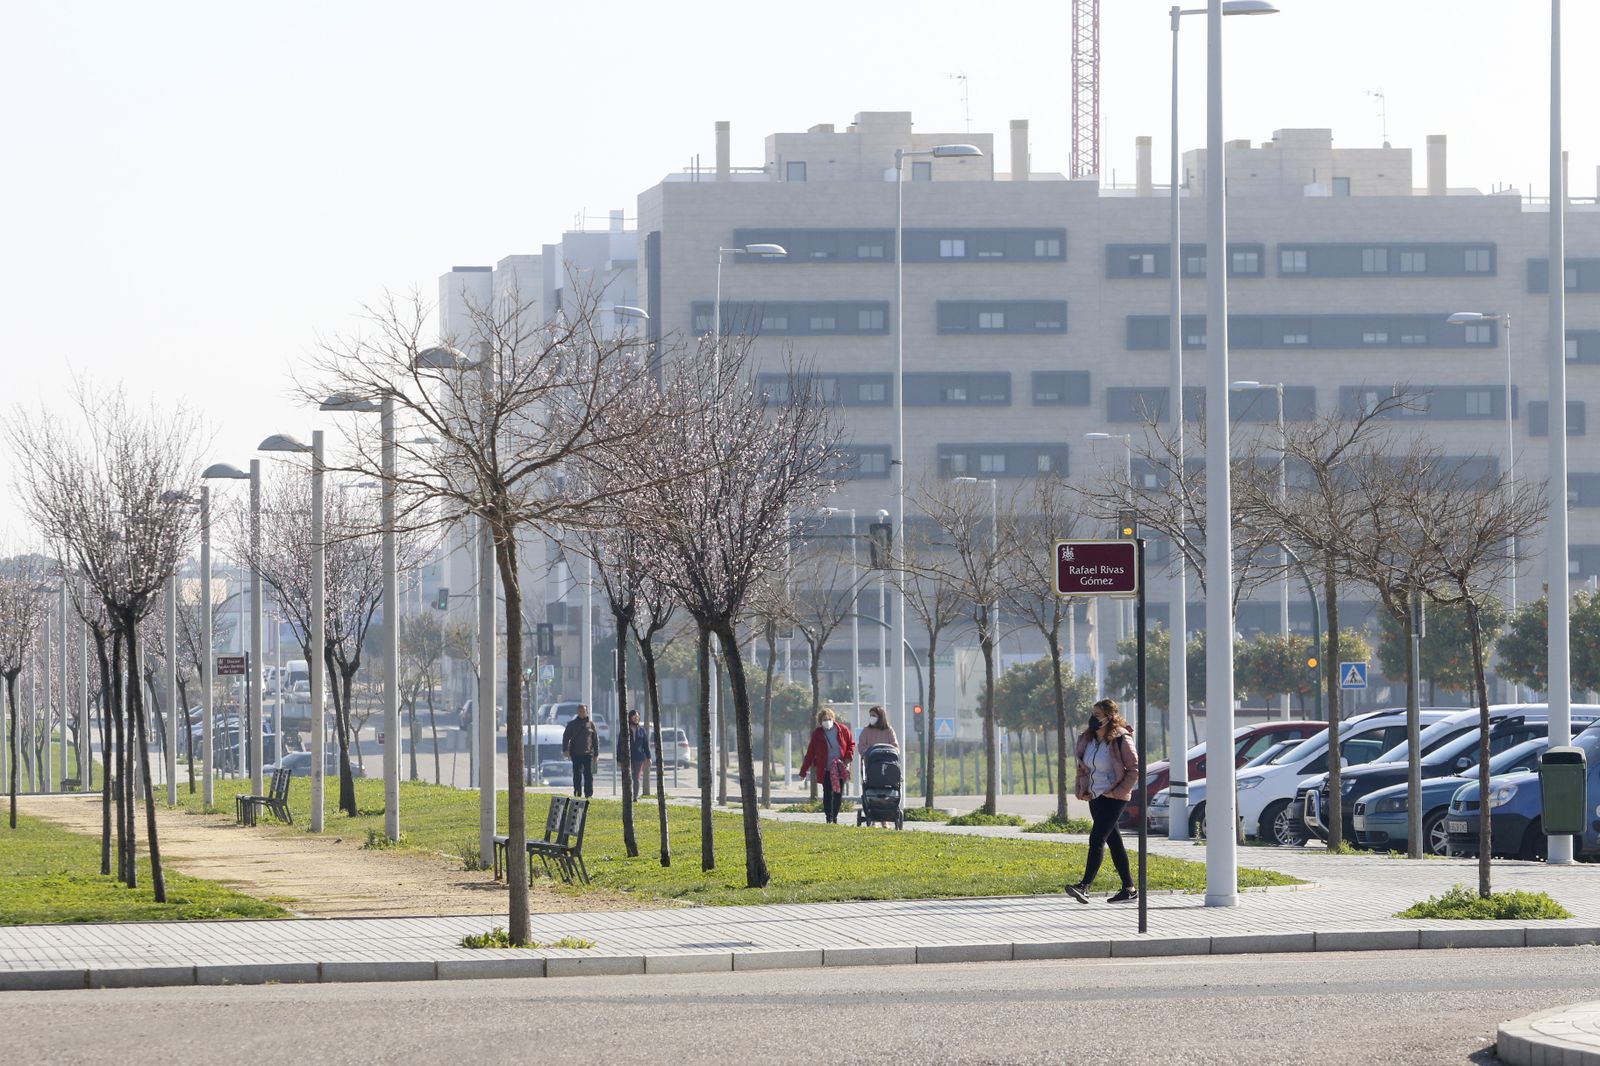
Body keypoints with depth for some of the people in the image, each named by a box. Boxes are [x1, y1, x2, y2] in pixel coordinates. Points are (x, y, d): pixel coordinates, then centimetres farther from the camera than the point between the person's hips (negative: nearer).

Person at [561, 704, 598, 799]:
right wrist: (565, 750, -10)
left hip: (588, 754, 0)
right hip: (576, 754, 0)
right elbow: (566, 737, 3)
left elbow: (595, 739, 12)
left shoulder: (590, 724, 9)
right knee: (577, 775, 1)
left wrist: (596, 753, 8)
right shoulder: (572, 724, 7)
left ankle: (588, 793, -2)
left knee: (588, 774, -4)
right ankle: (577, 793, 7)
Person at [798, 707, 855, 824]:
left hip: (840, 769, 1)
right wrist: (803, 771, 3)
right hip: (825, 770, -1)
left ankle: (835, 817, 16)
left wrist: (849, 757, -8)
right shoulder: (817, 734, 1)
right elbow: (810, 753, 4)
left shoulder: (843, 730, 2)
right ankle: (829, 818, 3)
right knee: (827, 794, -3)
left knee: (838, 793, 3)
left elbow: (851, 744, 11)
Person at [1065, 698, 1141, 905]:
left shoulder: (1121, 740, -14)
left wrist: (1118, 791, -16)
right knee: (1113, 841, 12)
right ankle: (1129, 888, 19)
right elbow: (1082, 767, 20)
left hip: (1113, 797, -8)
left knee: (1097, 839, -18)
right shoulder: (1087, 739, 7)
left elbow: (1134, 769, -12)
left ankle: (1085, 886, -26)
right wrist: (1081, 790, 8)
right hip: (1095, 796, 8)